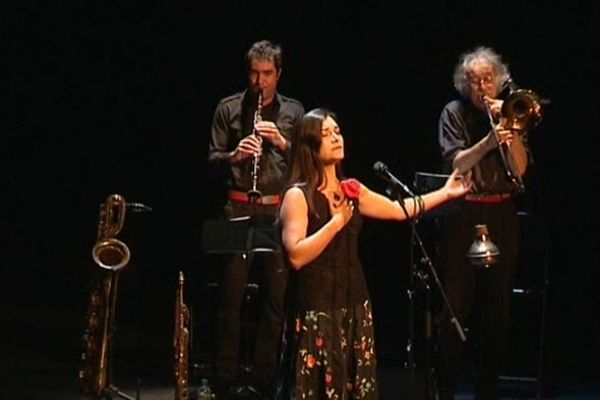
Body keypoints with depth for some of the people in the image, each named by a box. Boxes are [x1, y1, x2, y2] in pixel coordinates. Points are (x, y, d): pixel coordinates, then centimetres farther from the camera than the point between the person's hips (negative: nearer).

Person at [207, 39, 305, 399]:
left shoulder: (293, 111, 9)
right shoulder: (228, 109, 6)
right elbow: (212, 158, 5)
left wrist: (282, 143, -12)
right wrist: (233, 155, -15)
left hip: (279, 210, 1)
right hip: (239, 208, -1)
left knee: (276, 296, 3)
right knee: (231, 295, -1)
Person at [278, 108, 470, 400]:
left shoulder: (351, 191, 10)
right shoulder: (298, 195, -11)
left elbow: (399, 210, 18)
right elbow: (296, 256, -21)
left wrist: (446, 193, 18)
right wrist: (336, 222, -18)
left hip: (355, 304, 7)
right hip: (317, 309, -7)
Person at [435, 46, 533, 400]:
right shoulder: (455, 113, 0)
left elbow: (520, 169, -2)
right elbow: (456, 164, -12)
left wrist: (509, 128, -13)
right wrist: (487, 142, -27)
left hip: (502, 218, 3)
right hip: (463, 216, -3)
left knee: (496, 307, 5)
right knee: (455, 307, -5)